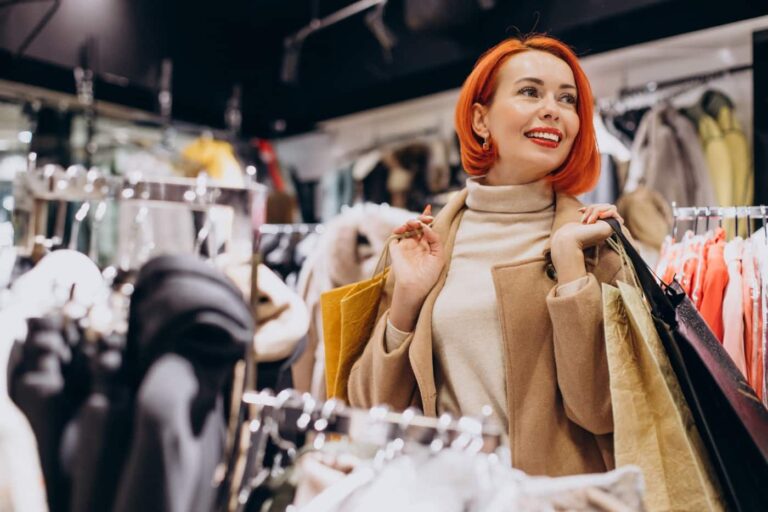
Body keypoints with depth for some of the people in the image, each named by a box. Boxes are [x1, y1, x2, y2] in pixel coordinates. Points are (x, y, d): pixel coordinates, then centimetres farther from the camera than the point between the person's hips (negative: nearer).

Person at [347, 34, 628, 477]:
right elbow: (375, 408, 4)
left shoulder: (596, 237, -1)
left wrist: (569, 256, -13)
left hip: (556, 491, -1)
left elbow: (600, 410, -10)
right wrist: (406, 297, -9)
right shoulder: (421, 240, 3)